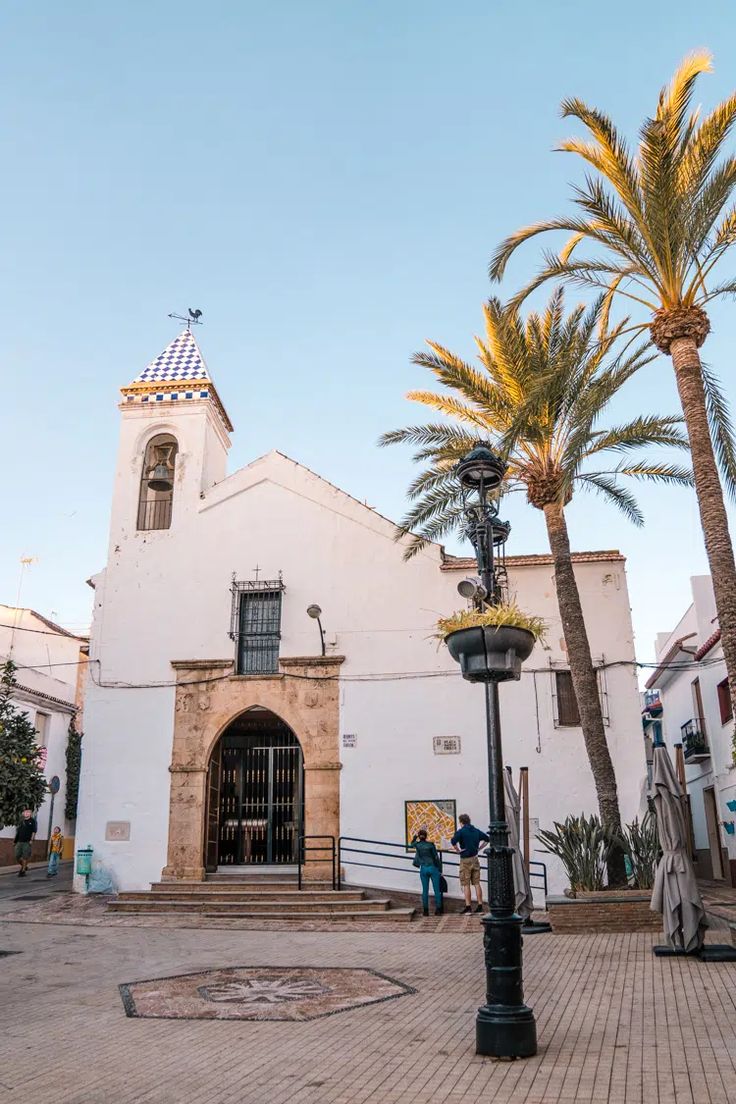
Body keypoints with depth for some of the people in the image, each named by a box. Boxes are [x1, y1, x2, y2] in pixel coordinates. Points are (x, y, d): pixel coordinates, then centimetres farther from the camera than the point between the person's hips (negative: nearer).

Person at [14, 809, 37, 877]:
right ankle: (23, 866, 25)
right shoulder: (21, 821, 14)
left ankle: (23, 871, 1)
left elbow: (34, 831, -4)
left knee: (25, 857, -5)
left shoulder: (32, 821, 1)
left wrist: (31, 840, -13)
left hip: (27, 842, -5)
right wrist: (15, 840, 11)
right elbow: (17, 831, 17)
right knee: (17, 856, 3)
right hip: (19, 841, 5)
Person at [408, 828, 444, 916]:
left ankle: (425, 911, 5)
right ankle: (438, 910, 3)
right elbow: (436, 858, -3)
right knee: (436, 890, 4)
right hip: (433, 868, -2)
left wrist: (416, 835, 15)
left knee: (425, 890, 7)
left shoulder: (417, 845, 0)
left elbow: (411, 844, 26)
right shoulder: (431, 845, -7)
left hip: (423, 869, 2)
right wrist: (440, 870, 4)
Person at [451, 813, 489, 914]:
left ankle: (468, 906, 0)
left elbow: (453, 841, -29)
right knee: (477, 883, 9)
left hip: (465, 860, -5)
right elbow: (488, 839, 18)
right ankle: (480, 905, 8)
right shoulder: (476, 831, 7)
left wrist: (458, 850, -14)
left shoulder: (461, 831, -12)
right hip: (475, 859, 5)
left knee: (466, 885, 1)